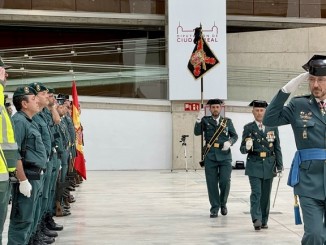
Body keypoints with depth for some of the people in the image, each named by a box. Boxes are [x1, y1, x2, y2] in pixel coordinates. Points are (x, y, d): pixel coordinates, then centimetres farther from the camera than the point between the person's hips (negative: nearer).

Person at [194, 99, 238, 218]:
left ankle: (223, 203, 20)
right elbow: (197, 132, -6)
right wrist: (199, 120, -22)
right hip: (210, 155, 0)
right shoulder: (205, 120, 7)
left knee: (225, 181, -4)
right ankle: (214, 208, 10)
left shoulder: (227, 121, 10)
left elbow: (235, 136, 11)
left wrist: (229, 142, -11)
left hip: (224, 155, 0)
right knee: (212, 183, 2)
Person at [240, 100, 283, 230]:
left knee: (266, 194, 6)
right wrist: (247, 147, -21)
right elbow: (242, 149, 3)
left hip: (269, 165, 2)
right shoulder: (248, 128, 2)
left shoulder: (273, 127, 6)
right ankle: (256, 219, -16)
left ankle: (264, 221, 14)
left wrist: (279, 166, 3)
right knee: (256, 192, -12)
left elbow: (277, 148, 8)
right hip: (254, 165, -2)